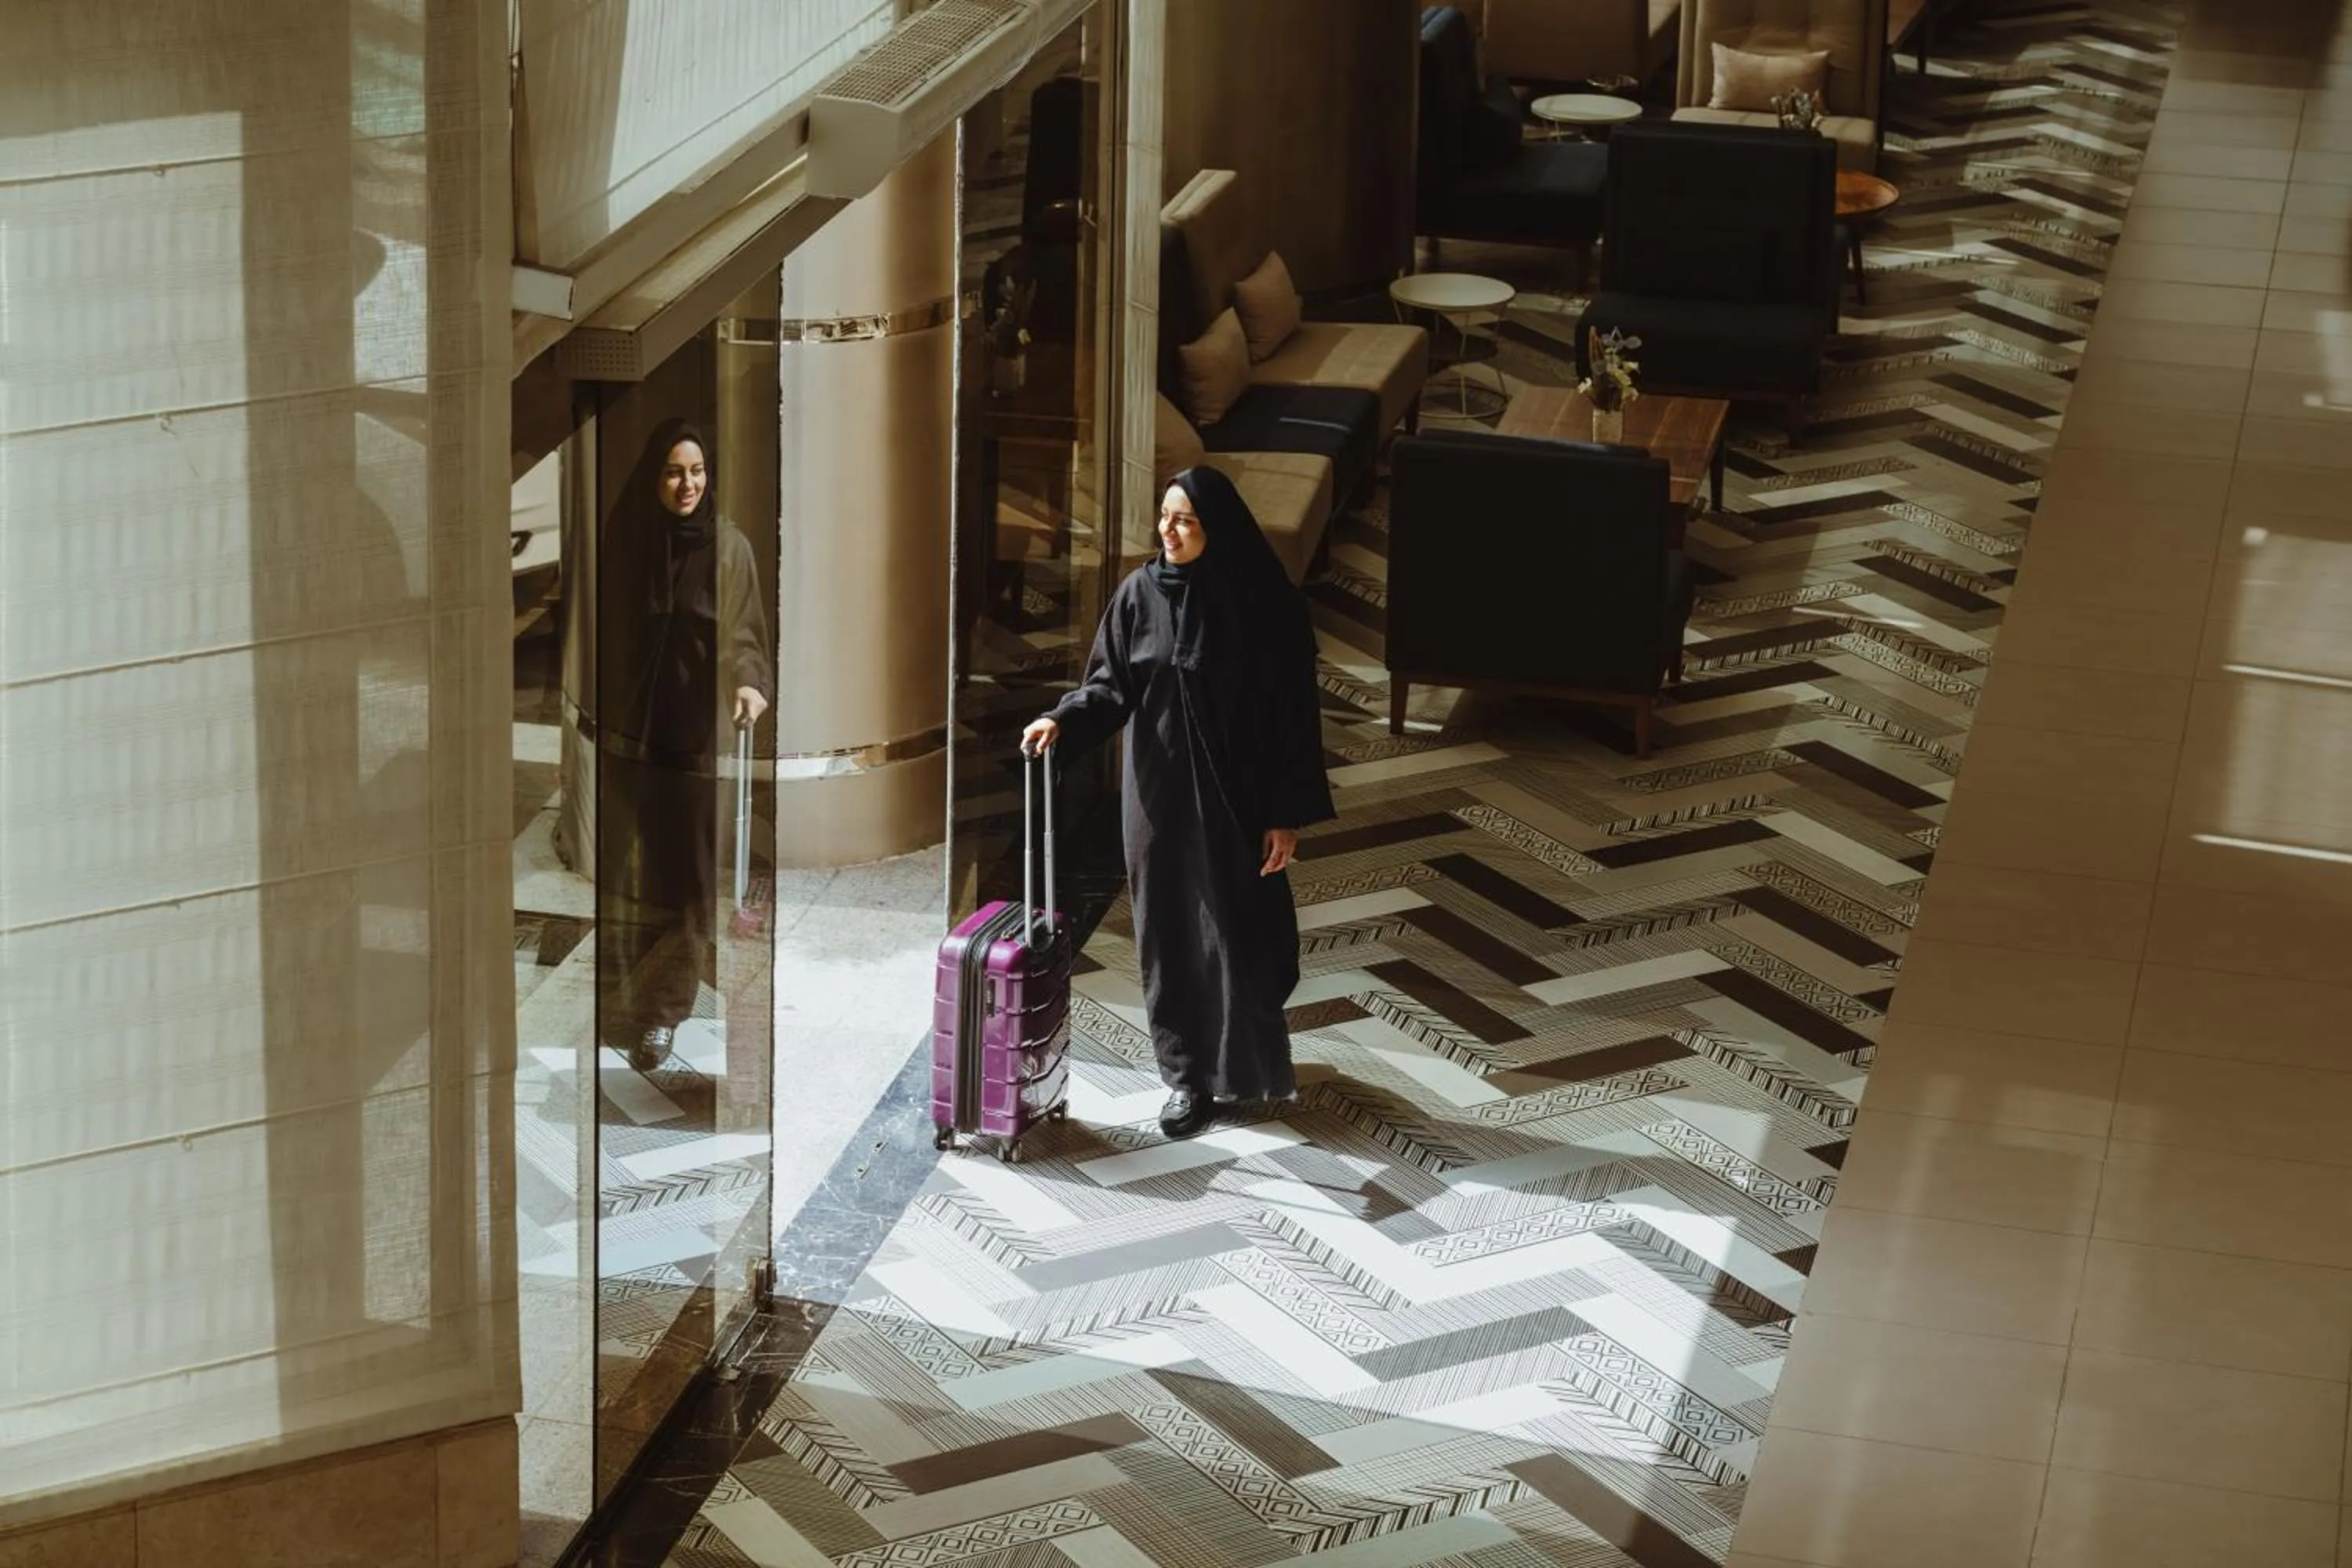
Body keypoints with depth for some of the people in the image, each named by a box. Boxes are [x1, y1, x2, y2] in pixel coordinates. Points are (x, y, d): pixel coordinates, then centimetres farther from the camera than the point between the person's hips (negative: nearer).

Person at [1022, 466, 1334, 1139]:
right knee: (1168, 932, 7)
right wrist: (1062, 719, -18)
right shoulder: (1140, 594, 0)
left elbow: (1293, 711, -9)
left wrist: (1288, 814, -10)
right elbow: (1111, 685, 3)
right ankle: (1187, 1075, 17)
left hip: (1234, 797, -3)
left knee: (1235, 931, 1)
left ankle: (1245, 1066, 19)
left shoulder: (1267, 603, -10)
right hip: (1157, 794, 3)